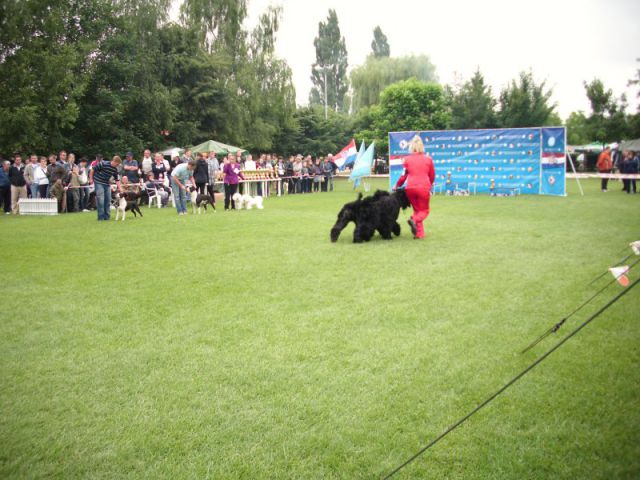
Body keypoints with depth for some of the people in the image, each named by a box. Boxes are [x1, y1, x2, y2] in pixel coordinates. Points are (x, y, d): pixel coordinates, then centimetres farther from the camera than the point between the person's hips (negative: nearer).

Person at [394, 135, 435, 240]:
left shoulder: (407, 159, 4)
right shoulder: (428, 159, 6)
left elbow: (403, 176, 6)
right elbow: (432, 176, 14)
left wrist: (397, 186, 22)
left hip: (410, 187, 2)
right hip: (424, 187, -2)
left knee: (416, 209, 18)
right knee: (424, 210, 11)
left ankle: (419, 233, 8)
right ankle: (414, 220, -21)